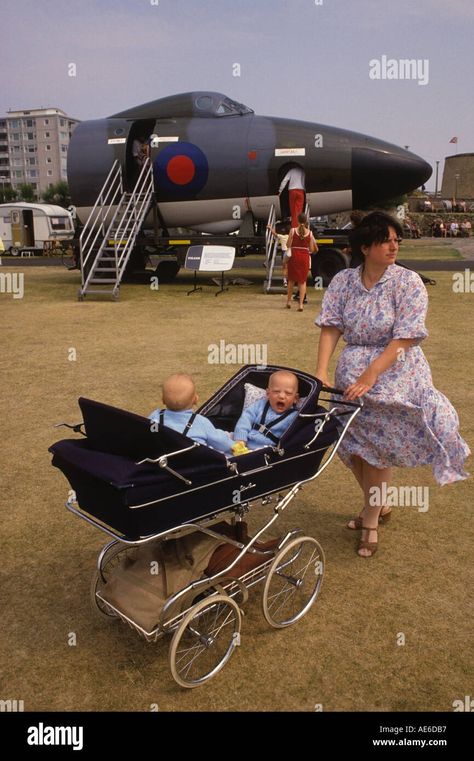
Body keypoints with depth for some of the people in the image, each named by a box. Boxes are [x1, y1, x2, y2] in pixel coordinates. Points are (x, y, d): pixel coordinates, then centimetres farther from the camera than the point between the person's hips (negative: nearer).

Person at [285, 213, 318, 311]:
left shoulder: (293, 230, -7)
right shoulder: (309, 233, -2)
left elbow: (288, 245, -6)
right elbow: (311, 249, -1)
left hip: (294, 256, -1)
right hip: (305, 257, 1)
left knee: (291, 279, 16)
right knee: (303, 281, 8)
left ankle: (289, 301, 24)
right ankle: (301, 304, 0)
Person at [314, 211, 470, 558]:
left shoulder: (408, 283, -13)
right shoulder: (343, 281, -2)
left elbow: (404, 339, -18)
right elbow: (331, 327, -7)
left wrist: (370, 377, -24)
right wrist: (321, 372, -19)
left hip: (395, 372, -4)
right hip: (352, 370, 4)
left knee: (378, 446, 0)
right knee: (355, 445, 11)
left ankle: (371, 521, 21)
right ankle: (377, 506, 37)